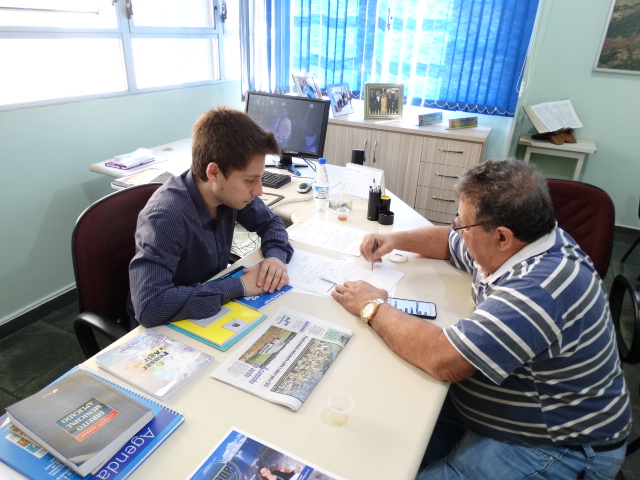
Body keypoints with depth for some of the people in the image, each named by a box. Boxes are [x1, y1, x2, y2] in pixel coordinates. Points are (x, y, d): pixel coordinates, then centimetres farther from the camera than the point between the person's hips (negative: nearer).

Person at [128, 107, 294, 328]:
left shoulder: (229, 191, -12)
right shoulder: (165, 216, -31)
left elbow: (270, 222, 4)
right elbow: (150, 306, -38)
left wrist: (276, 256, -17)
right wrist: (238, 286, -32)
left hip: (215, 307, 6)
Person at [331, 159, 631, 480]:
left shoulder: (539, 289, -34)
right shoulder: (507, 245, -4)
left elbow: (443, 359, -35)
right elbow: (449, 242, 17)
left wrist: (373, 308, -21)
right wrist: (395, 240, 2)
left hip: (552, 447, -8)